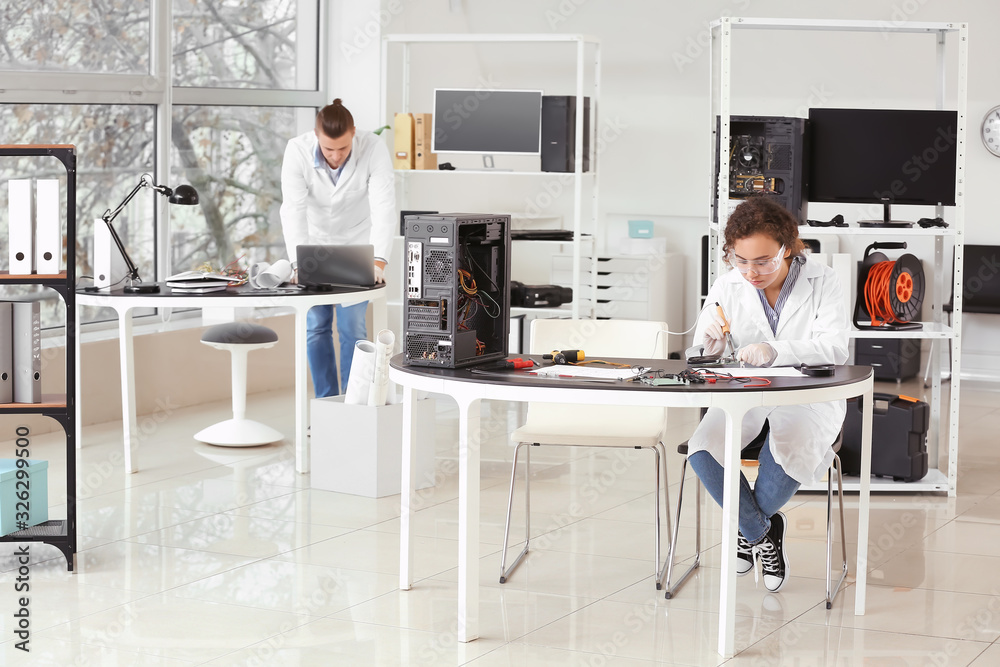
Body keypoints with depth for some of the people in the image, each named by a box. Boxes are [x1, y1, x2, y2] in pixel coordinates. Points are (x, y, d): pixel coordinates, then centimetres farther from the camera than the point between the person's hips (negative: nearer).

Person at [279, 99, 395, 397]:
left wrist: (378, 260, -45)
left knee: (352, 328, -6)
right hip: (314, 243, 1)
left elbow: (384, 207, -32)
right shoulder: (297, 151, -26)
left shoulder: (373, 149, -28)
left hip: (356, 244, -1)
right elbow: (293, 210, -31)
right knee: (316, 327, 2)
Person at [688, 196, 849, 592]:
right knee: (702, 451, -27)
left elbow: (835, 348, -19)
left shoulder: (822, 282, -5)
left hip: (809, 395, -2)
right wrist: (710, 343, -21)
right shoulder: (727, 288, 2)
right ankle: (762, 534, -4)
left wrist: (775, 351, -35)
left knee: (789, 454, -35)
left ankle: (747, 529, -2)